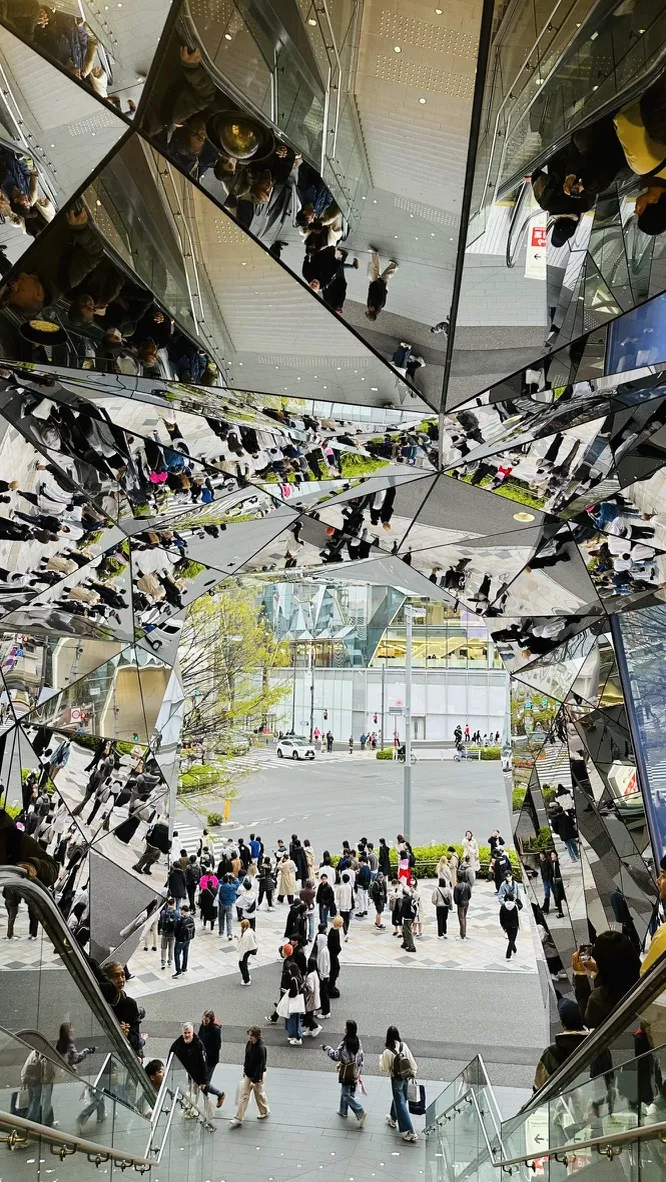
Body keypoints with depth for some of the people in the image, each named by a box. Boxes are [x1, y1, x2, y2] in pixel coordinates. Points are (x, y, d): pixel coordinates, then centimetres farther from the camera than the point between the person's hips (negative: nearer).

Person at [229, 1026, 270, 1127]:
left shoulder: (260, 1048, -28)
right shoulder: (249, 1043, -5)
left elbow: (260, 1065, -24)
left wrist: (255, 1080, -21)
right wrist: (245, 1071, 16)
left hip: (257, 1075, -6)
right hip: (248, 1074, 7)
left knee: (259, 1094, 14)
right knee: (243, 1096, 7)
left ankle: (265, 1111, 39)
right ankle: (238, 1119, 13)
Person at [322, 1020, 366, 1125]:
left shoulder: (345, 1043, -27)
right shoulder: (357, 1040, -4)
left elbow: (336, 1056, -19)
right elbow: (361, 1057, 5)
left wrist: (327, 1049, -7)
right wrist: (359, 1070, 15)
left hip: (347, 1073, -8)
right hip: (355, 1072, 8)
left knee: (347, 1095, 4)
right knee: (344, 1092, 24)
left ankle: (360, 1112, -4)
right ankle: (343, 1111, 38)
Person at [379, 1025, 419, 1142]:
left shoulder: (387, 1051, -24)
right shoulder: (403, 1045, -13)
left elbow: (384, 1068, -13)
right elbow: (412, 1060, -5)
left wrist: (381, 1058, 3)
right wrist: (413, 1072, 8)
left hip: (396, 1079, -5)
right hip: (406, 1077, 5)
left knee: (401, 1104, 5)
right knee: (398, 1098, 27)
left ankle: (410, 1132, 6)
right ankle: (393, 1119, 49)